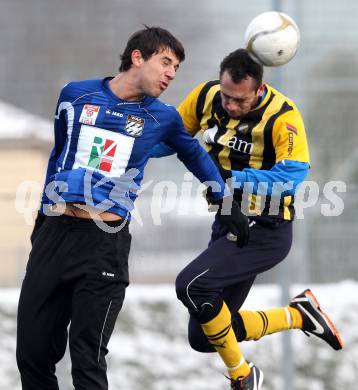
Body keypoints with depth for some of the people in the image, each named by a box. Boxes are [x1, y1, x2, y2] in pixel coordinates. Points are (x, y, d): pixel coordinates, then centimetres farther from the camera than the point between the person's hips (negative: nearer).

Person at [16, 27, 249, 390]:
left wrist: (227, 204, 29)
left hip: (106, 242, -2)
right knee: (32, 353, 2)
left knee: (87, 360, -7)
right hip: (54, 234, 2)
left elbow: (194, 154, 27)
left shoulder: (162, 117, 7)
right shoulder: (75, 95, 7)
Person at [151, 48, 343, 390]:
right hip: (228, 225, 7)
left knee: (192, 285, -26)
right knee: (203, 337, 6)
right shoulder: (207, 97, -5)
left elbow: (291, 176, -32)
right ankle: (298, 315, 21)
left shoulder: (282, 116, -22)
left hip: (265, 231, -7)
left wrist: (234, 178, -39)